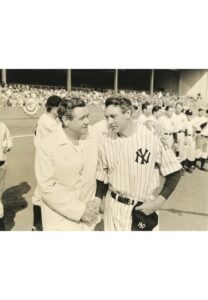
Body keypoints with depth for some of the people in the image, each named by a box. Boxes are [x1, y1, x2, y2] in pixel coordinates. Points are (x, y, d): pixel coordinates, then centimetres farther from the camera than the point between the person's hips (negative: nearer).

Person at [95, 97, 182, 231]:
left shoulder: (152, 137, -18)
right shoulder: (105, 141, -9)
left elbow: (174, 173, -9)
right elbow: (101, 176, 3)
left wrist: (158, 202, -14)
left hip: (144, 207, -2)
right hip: (113, 206, 2)